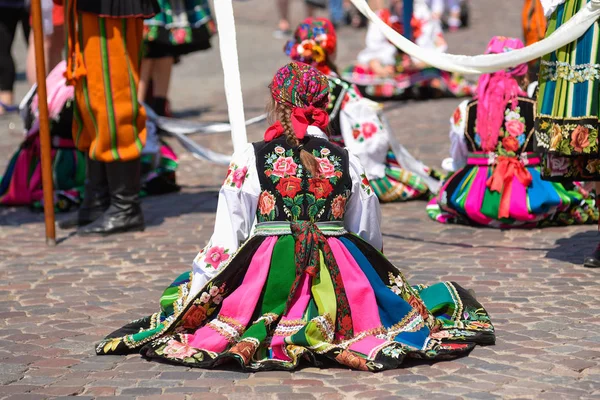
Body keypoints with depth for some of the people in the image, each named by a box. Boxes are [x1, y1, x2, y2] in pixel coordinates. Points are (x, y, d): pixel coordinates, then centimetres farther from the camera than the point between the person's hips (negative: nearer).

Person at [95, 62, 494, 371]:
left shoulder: (250, 160, -3)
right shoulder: (347, 162, 5)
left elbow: (225, 241, -3)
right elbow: (370, 238, 12)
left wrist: (193, 289, 6)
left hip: (265, 275, -2)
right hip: (339, 278, 2)